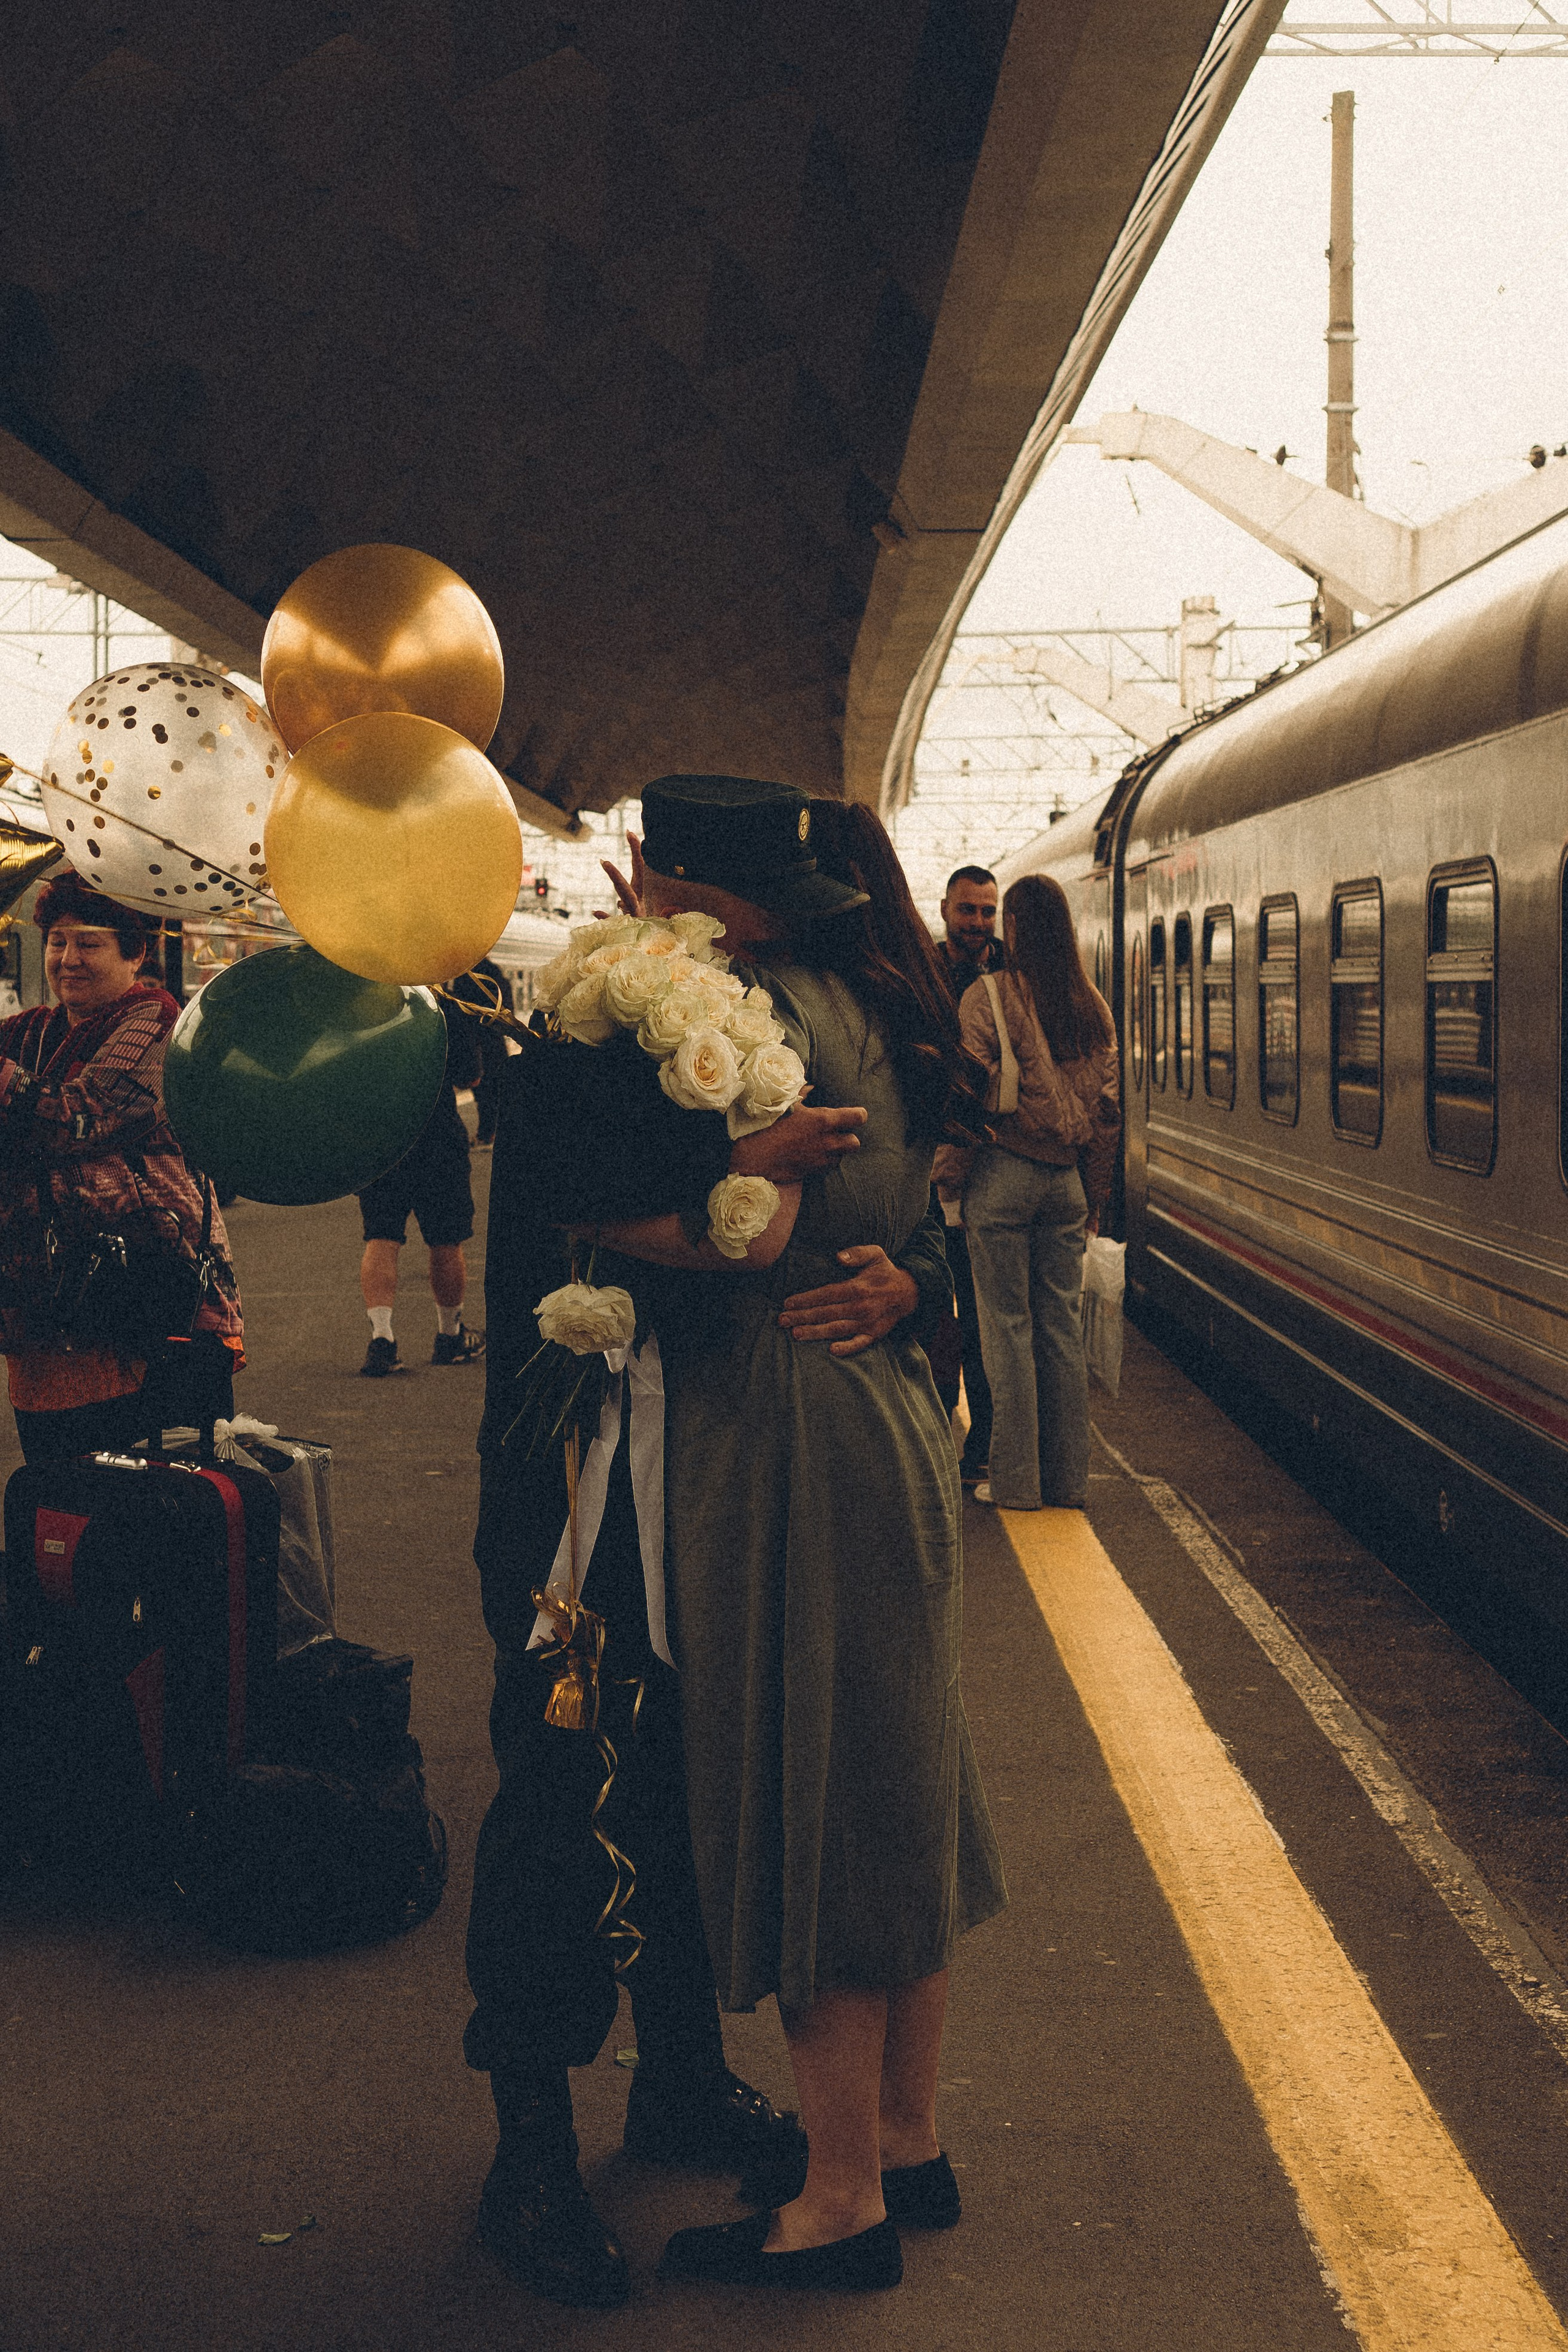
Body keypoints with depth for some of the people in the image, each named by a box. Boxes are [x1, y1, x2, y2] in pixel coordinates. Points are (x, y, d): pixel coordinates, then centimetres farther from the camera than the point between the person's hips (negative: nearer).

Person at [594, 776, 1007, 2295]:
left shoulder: (759, 1010, -15)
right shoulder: (860, 994, 11)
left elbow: (749, 1228, -27)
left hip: (787, 1434, -10)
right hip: (887, 1408, 10)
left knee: (802, 1817, 1)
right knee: (887, 1796, 17)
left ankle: (844, 2204, 13)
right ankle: (907, 2141, 31)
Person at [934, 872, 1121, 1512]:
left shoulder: (988, 996, -9)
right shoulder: (1092, 1006, 7)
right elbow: (1108, 1104, 9)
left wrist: (950, 1178, -3)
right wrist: (1095, 1193, 16)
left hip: (1004, 1172, -5)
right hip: (1067, 1178, 5)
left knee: (1007, 1325, 2)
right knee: (1061, 1325, 11)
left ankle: (1015, 1479, 5)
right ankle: (1067, 1476, 16)